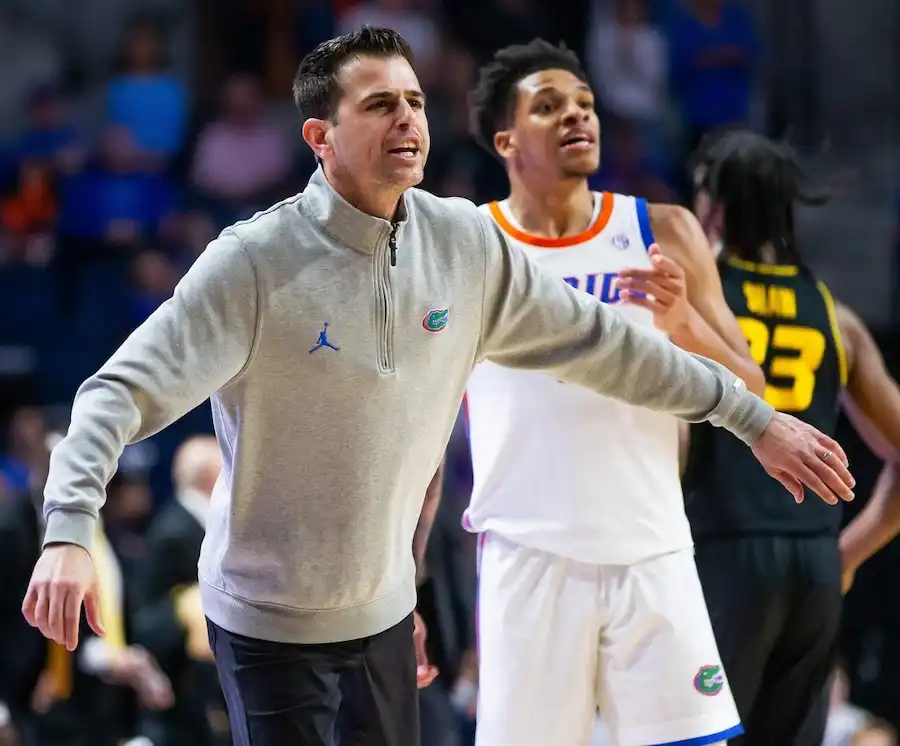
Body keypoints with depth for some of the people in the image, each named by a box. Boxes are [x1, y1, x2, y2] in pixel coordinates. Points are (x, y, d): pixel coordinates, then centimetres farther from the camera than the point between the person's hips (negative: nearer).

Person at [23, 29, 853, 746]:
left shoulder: (466, 244, -4)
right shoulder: (256, 262, -19)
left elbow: (598, 340, 7)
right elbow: (124, 391, -23)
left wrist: (753, 417, 10)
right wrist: (69, 533, -39)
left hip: (386, 612, 5)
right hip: (271, 626, -5)